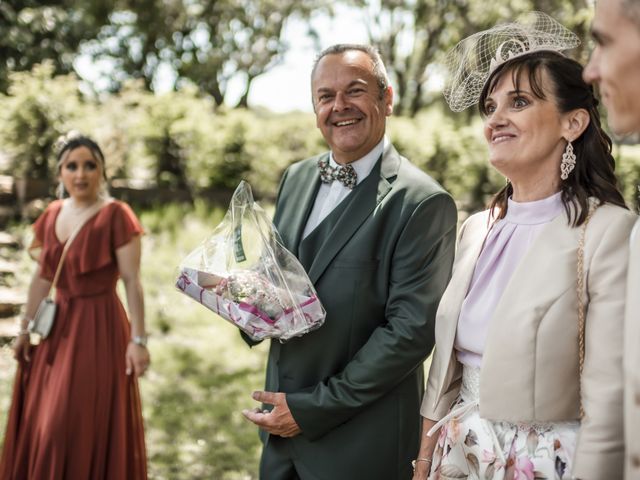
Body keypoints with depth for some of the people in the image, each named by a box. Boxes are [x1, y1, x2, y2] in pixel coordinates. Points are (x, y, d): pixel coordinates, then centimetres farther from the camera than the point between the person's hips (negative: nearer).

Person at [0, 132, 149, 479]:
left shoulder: (116, 215, -11)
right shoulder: (51, 215, 8)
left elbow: (132, 282, -14)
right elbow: (41, 278, 14)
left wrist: (137, 339, -18)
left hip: (99, 327, -6)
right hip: (58, 326, 7)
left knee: (87, 427, -3)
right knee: (40, 424, 12)